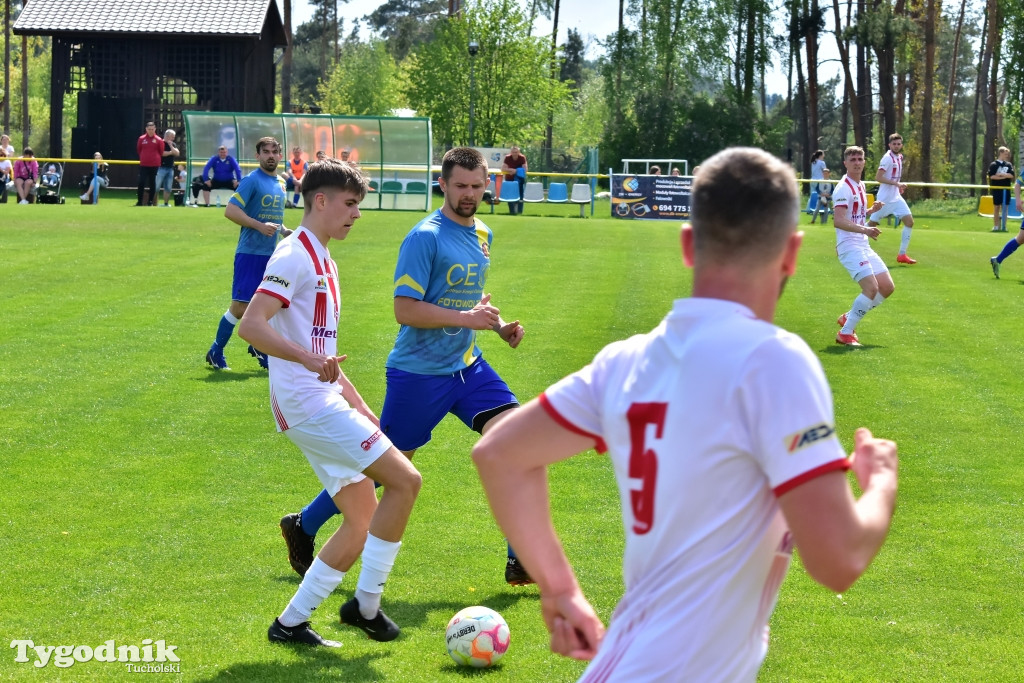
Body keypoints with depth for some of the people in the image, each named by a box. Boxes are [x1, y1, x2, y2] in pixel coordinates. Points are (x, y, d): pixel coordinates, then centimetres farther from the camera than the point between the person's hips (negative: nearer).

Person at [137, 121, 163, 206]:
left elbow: (161, 152, 6)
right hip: (143, 165, 1)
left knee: (152, 183, 3)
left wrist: (156, 159, 10)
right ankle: (140, 201, 0)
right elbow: (138, 150, 13)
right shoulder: (141, 139, 1)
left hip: (154, 166, -1)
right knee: (141, 183, -5)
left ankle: (151, 201, 9)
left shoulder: (159, 140, -2)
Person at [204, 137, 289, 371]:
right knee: (240, 306, -6)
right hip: (250, 253, -7)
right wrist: (260, 226, -22)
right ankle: (216, 352, 7)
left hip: (271, 254, 7)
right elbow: (230, 211, -17)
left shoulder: (280, 184, 14)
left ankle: (259, 347, 26)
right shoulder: (252, 181, -10)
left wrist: (285, 231, 10)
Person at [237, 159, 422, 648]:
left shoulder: (322, 261, 20)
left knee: (364, 519, 8)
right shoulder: (295, 256, -10)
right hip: (307, 403, -10)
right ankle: (367, 604, -6)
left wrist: (359, 406, 25)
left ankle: (291, 622, 10)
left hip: (323, 403, 10)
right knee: (405, 480, -13)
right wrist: (309, 359, -35)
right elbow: (250, 325, -22)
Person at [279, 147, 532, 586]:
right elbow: (405, 309, -21)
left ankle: (522, 560, -4)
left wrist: (499, 326, 9)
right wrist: (466, 318, -24)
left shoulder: (482, 235, 11)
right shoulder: (425, 237, -15)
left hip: (468, 367, 7)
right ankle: (302, 527, 26)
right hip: (419, 372, -7)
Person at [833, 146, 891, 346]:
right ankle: (845, 333, -9)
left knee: (887, 287, 6)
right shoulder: (844, 188, -14)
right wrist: (864, 230, -37)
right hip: (849, 246, -9)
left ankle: (848, 318, 18)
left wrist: (872, 210, 8)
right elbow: (838, 221, -26)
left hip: (863, 245, 9)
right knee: (871, 288, -20)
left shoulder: (860, 186, 14)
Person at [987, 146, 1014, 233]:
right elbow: (991, 176, -12)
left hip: (1006, 189, 3)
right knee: (996, 207, 3)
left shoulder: (1008, 164, 9)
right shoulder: (993, 165, -1)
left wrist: (1000, 174, -13)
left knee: (1005, 207, 2)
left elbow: (1012, 175, -3)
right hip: (996, 189, -3)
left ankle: (1003, 226, 6)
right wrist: (1004, 176, -12)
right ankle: (996, 226, 8)